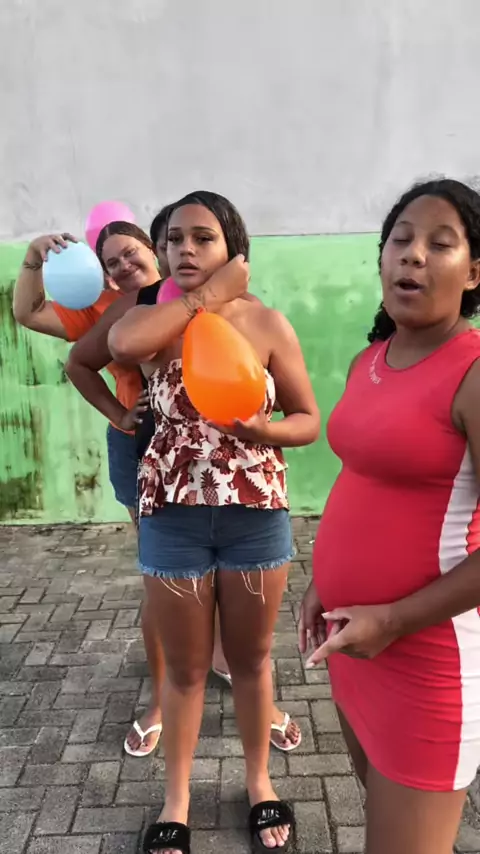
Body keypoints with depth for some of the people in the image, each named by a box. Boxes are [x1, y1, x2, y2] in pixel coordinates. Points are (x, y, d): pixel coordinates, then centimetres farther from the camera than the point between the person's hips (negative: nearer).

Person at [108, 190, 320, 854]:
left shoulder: (268, 323, -3)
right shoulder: (155, 319, 0)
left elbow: (309, 421, 0)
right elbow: (123, 343, -25)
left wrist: (259, 428, -21)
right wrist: (209, 296, -15)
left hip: (257, 514, 0)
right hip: (173, 517, 1)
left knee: (251, 658, 17)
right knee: (185, 667, 15)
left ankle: (259, 780, 42)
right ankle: (177, 800, 38)